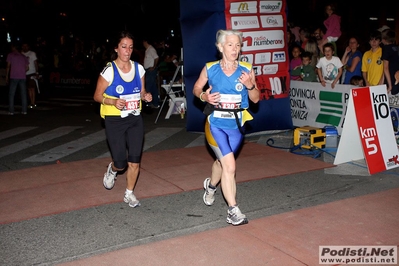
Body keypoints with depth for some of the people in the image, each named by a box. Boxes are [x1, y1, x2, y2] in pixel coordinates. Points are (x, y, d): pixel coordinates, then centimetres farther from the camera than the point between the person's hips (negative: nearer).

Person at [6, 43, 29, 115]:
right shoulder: (24, 56, 13)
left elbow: (8, 66, 0)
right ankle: (24, 110, 5)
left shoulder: (10, 55, 3)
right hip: (23, 77, 3)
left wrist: (6, 76, 4)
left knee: (11, 94, 3)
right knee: (23, 94, 6)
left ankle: (11, 111, -1)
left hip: (13, 77, -3)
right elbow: (27, 68, 11)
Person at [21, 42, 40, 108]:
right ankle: (32, 102, 8)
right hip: (25, 74, 4)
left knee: (32, 88, -7)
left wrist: (37, 73, -7)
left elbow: (36, 63, 0)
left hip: (32, 73, -4)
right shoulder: (21, 54, 10)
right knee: (29, 88, 4)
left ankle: (33, 103, -6)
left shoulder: (32, 53, 1)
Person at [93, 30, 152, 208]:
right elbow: (97, 96, -7)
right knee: (121, 163, -2)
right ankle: (112, 170, 36)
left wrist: (146, 96, -10)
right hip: (115, 121, -3)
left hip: (135, 120, 4)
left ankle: (129, 194, 23)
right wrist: (113, 102, -24)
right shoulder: (109, 70, -12)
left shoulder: (138, 68, 1)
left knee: (134, 161, 2)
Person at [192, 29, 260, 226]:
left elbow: (255, 99, 1)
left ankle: (210, 186, 56)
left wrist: (250, 85, -19)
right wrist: (204, 96, -14)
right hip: (216, 123, -3)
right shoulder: (210, 69, -6)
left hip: (236, 125, 3)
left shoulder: (247, 70, -3)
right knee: (229, 165, -15)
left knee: (222, 161, 23)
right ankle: (233, 211, -4)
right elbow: (196, 88, 8)